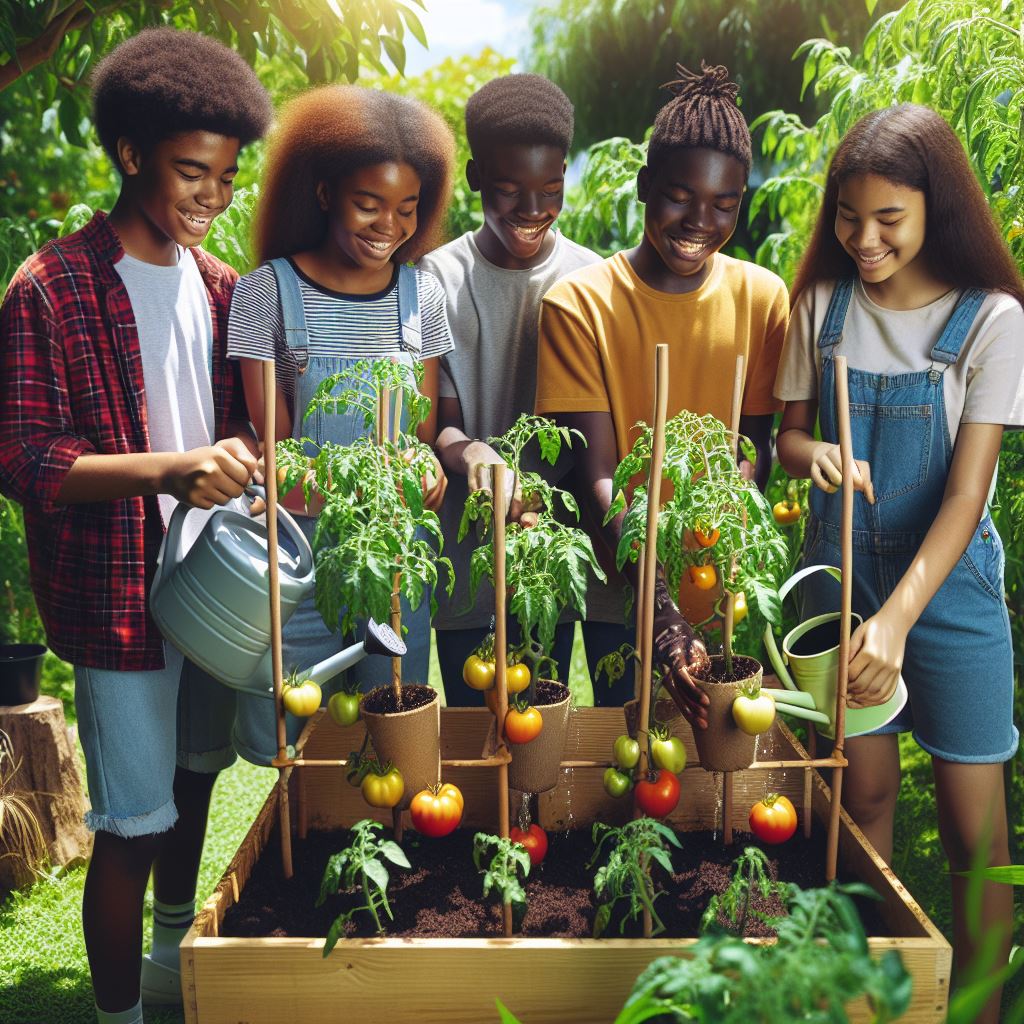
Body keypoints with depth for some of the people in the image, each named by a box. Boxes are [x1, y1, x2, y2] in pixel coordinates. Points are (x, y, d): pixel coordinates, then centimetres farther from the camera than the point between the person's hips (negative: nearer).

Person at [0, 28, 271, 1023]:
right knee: (134, 821, 0)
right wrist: (167, 469, -27)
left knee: (194, 775, 21)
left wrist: (252, 459, -2)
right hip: (119, 594, -6)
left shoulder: (218, 287, 10)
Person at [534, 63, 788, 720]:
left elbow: (756, 451, -1)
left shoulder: (762, 298, -1)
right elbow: (599, 477, -16)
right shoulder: (579, 305, -10)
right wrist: (664, 611, -28)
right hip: (624, 600, -2)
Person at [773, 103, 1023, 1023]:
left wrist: (898, 618, -24)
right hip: (841, 570, 3)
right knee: (865, 793, 12)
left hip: (949, 582, -2)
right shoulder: (823, 303, 0)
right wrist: (814, 453, -18)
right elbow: (790, 434, 8)